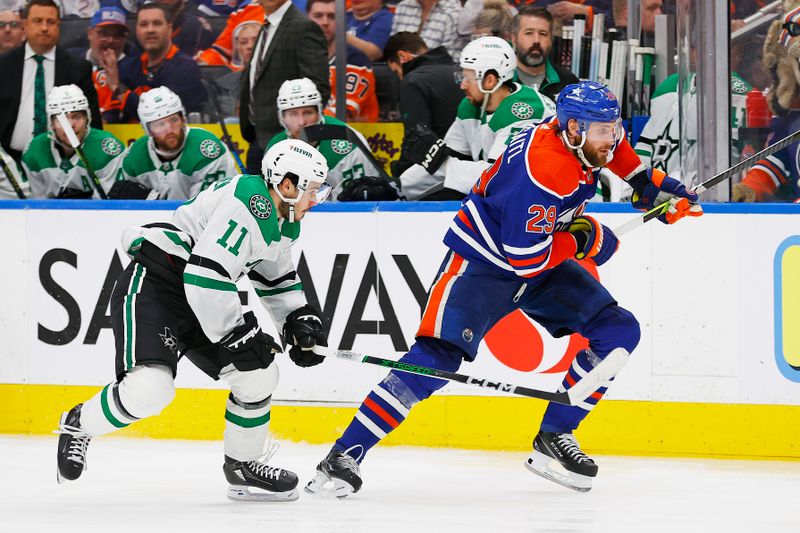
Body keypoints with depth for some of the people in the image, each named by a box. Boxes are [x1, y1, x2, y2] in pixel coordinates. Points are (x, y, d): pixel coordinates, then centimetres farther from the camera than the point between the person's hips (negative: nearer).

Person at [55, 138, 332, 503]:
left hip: (201, 299, 10)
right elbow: (205, 275, -28)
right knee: (150, 388, -26)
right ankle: (79, 425, 1)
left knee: (260, 375, 5)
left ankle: (243, 464, 24)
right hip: (151, 288, -10)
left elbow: (278, 279, 27)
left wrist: (299, 320, 10)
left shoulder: (286, 222, 10)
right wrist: (239, 336, -22)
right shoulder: (248, 205, -23)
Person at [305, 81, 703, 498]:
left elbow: (612, 146, 23)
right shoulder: (542, 170, -32)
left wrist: (648, 181, 15)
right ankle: (344, 455, -21)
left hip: (542, 260, 9)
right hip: (482, 260, -9)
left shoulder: (580, 133, -6)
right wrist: (581, 240, -16)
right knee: (438, 355, -23)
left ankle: (554, 437, 6)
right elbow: (525, 258, -29)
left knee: (618, 331, -1)